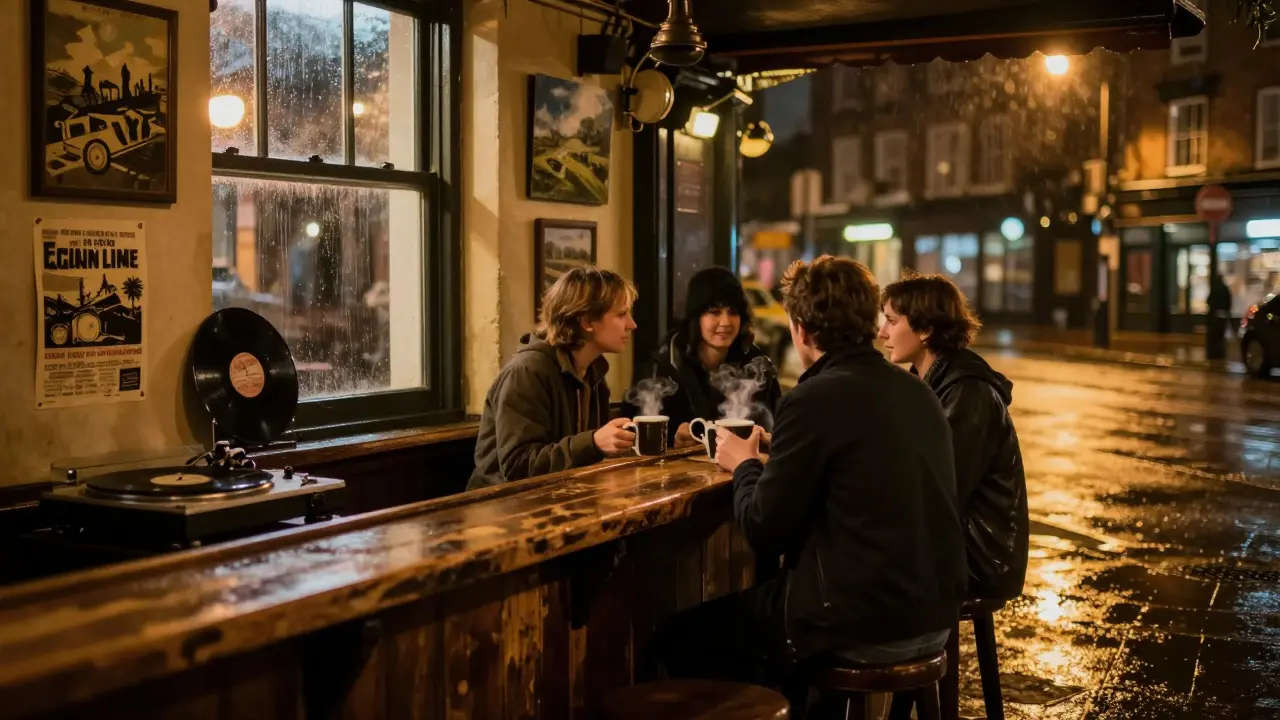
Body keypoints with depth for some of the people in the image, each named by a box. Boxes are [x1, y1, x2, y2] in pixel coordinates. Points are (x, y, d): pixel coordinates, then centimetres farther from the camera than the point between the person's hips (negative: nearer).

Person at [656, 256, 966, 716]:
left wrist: (744, 465, 6)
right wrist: (771, 465, 20)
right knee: (752, 604, 30)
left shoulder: (815, 400, -16)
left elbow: (763, 532, -12)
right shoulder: (918, 393, 6)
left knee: (680, 639, 9)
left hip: (862, 627, -8)